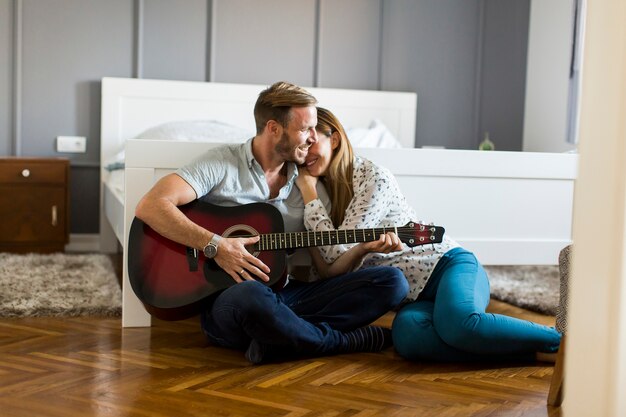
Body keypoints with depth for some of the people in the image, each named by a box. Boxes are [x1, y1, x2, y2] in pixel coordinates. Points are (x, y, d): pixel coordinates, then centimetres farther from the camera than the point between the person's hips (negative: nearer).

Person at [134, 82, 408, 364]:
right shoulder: (223, 163, -3)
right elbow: (149, 207, -15)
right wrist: (216, 245, -22)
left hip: (287, 295, 6)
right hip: (227, 298, -6)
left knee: (393, 281, -10)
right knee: (250, 295, -44)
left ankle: (279, 339, -24)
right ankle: (354, 340, -19)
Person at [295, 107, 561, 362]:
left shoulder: (373, 177, -5)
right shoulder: (322, 194, 15)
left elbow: (338, 252, -14)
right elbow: (328, 271, 5)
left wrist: (308, 191, -5)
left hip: (447, 266, -5)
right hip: (417, 297, 5)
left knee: (458, 322, -39)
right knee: (407, 335, -33)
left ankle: (560, 342, -18)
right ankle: (537, 353, -28)